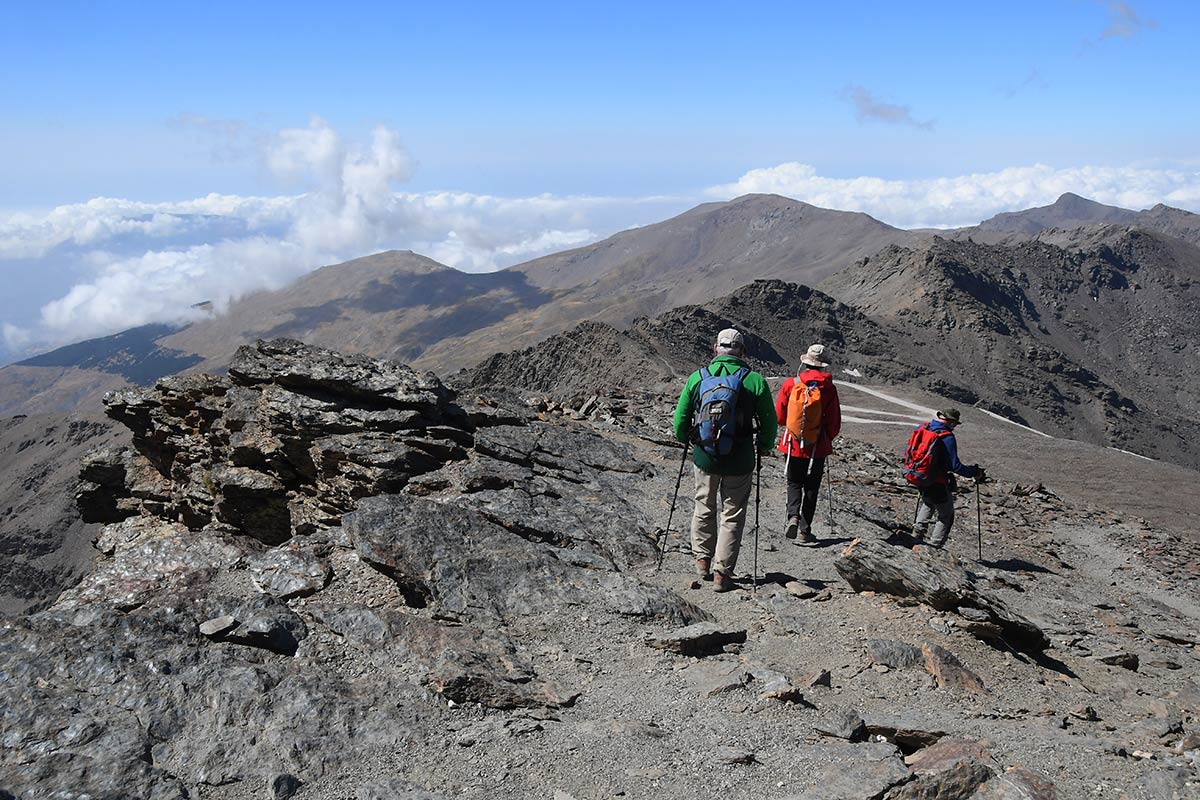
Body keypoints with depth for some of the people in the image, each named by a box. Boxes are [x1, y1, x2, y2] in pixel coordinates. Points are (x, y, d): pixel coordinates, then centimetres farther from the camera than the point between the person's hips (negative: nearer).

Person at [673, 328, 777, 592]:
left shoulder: (696, 378, -2)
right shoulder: (755, 380, -7)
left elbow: (680, 420, 4)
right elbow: (769, 423, -2)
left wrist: (686, 440, 24)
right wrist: (763, 446, 16)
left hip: (705, 457, 2)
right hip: (740, 461, -2)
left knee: (704, 508, 22)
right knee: (732, 516, 10)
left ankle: (702, 560, 31)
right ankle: (722, 573, 10)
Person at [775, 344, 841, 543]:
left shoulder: (790, 384, -10)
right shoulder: (829, 389, -11)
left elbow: (779, 416, -2)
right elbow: (835, 424, -6)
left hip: (793, 445, 1)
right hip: (817, 448, -1)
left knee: (794, 483, 18)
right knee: (811, 488, 13)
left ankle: (793, 516, -5)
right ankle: (804, 530, 14)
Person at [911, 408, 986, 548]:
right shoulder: (947, 438, -21)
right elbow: (954, 466, -21)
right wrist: (974, 472, -9)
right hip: (938, 484, -6)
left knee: (928, 503, 35)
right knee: (946, 516, 14)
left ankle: (918, 530, 20)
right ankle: (935, 546, 10)